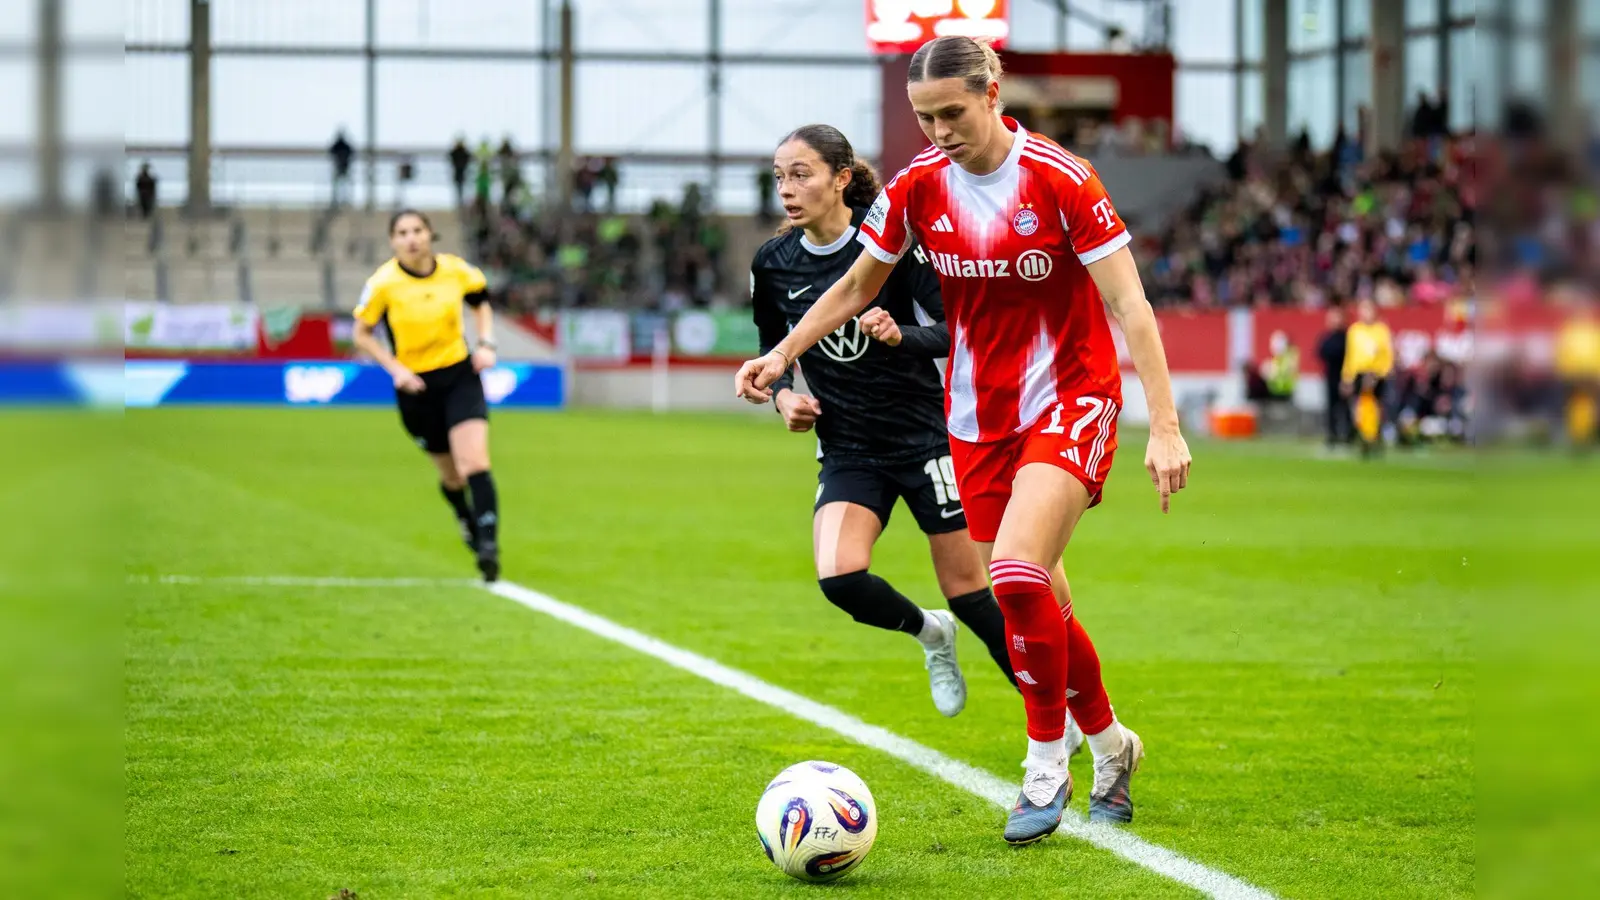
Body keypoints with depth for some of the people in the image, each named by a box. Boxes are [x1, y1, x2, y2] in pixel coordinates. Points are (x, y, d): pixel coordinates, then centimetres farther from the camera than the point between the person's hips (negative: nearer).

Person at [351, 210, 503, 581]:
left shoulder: (457, 270, -7)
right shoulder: (383, 283, -13)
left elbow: (481, 304, 13)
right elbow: (362, 334, -2)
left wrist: (486, 344, -2)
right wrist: (396, 368, -14)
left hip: (460, 374, 0)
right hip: (415, 384, 0)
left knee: (475, 464, -18)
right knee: (451, 474, 11)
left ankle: (488, 546, -20)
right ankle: (466, 519, 43)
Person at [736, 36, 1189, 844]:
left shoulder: (1060, 180, -16)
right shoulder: (918, 187, -3)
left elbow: (1129, 306, -16)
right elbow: (855, 288, 14)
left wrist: (1164, 426, -22)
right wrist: (783, 355, 7)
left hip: (1070, 398, -5)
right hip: (978, 413, 5)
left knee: (1016, 570, -24)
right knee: (1038, 607, 6)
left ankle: (1047, 764, -8)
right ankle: (1109, 744, 30)